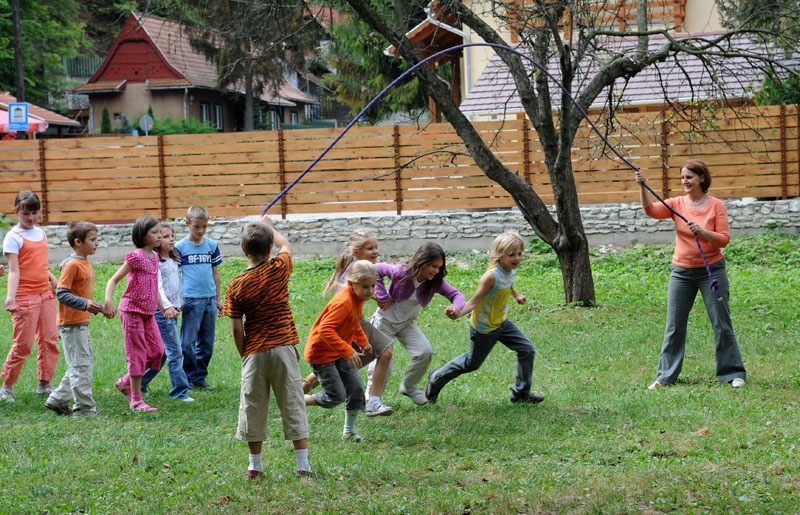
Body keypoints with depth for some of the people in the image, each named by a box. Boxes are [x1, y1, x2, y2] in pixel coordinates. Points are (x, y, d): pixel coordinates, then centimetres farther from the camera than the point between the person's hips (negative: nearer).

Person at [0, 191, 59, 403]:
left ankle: (44, 384, 16)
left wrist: (53, 279, 7)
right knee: (23, 344, -4)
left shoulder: (41, 233, 13)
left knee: (50, 339, 6)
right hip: (25, 297, -7)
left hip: (45, 294, 7)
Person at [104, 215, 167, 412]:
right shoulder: (135, 257, -12)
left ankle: (125, 383, 20)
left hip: (148, 312, 8)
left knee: (157, 350, 4)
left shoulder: (154, 257, 11)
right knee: (138, 354, -3)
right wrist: (108, 302, -26)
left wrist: (162, 307, 25)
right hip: (132, 310, -8)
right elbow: (114, 280, -13)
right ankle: (136, 400, 6)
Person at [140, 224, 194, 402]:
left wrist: (178, 305, 26)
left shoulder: (173, 260, 14)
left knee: (163, 352, 13)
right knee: (175, 352, -9)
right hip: (161, 311, -9)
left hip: (173, 310, 9)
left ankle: (138, 383, 25)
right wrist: (167, 306, -36)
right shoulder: (155, 261, -12)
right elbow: (157, 287, -24)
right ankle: (180, 391, -3)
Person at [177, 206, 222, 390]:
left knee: (207, 343, 9)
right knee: (188, 343, -2)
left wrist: (218, 298, 15)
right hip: (191, 300, -4)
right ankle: (190, 377, 8)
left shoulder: (212, 245, 8)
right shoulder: (180, 247, -2)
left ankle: (200, 377, 18)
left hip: (210, 299, 4)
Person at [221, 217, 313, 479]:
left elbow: (236, 329, -4)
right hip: (283, 347, 0)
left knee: (253, 408, 11)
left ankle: (255, 465, 17)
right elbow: (285, 245, 18)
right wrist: (268, 226, 34)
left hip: (254, 352, 0)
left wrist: (244, 355, 9)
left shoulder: (235, 287, -5)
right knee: (293, 405, 5)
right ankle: (303, 464, 4)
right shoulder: (279, 270, -5)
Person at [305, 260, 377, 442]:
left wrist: (363, 342, 10)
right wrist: (348, 352, -40)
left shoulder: (358, 298, 1)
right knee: (336, 396, -7)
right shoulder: (343, 303, -29)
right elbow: (325, 330, -37)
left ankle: (349, 431, 15)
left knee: (356, 389, 2)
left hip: (340, 352, 9)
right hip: (321, 353, -9)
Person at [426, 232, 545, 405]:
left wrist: (516, 295, 27)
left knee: (527, 350, 1)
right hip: (484, 329, -7)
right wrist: (459, 312, -49)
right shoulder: (491, 276, -34)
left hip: (502, 322, 7)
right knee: (472, 363, 12)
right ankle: (437, 379, 35)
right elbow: (474, 301, -33)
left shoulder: (511, 270, -9)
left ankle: (521, 392, 17)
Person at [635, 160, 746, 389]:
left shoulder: (716, 205, -4)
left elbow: (724, 240, -7)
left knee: (722, 324, 2)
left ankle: (732, 373, 13)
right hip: (681, 272, 2)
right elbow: (651, 210, -15)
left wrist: (702, 231, -23)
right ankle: (665, 376, 11)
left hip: (712, 270, -2)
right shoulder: (677, 204, 2)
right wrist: (642, 187, -29)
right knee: (674, 326, 4)